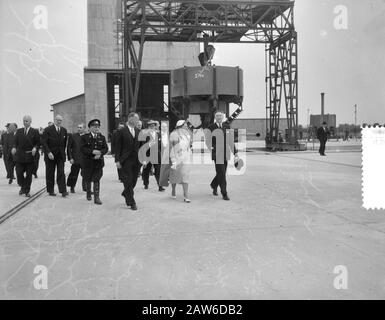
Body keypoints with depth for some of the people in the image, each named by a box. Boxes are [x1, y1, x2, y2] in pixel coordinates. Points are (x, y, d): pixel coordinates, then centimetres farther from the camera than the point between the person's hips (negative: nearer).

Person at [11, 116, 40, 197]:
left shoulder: (35, 132, 3)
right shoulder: (19, 131, 11)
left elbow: (38, 142, 2)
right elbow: (15, 141, 7)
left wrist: (35, 148, -17)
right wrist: (14, 147, -12)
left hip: (30, 156, -2)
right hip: (20, 156, 2)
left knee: (28, 175, 3)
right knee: (19, 173, -1)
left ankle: (27, 191, 14)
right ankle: (22, 187, 24)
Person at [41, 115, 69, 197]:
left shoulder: (64, 130, 8)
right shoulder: (48, 130, -5)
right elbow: (44, 142, -10)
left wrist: (63, 152, 9)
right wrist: (48, 152, -20)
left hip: (60, 156, 2)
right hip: (50, 155, -2)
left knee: (61, 173, -5)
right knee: (50, 174, 5)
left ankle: (63, 191, -7)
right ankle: (50, 191, 15)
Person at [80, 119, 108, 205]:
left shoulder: (102, 137, 10)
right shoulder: (84, 137, -1)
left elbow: (105, 148, 4)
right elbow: (82, 149, -10)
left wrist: (100, 153, -16)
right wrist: (92, 151, -22)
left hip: (98, 162, 1)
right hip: (88, 162, -1)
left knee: (97, 179, -5)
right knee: (88, 179, 12)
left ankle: (97, 198, -4)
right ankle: (88, 193, 36)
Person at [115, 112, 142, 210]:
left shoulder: (139, 132, 11)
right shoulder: (122, 131, -4)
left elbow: (141, 146, 14)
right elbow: (118, 147, -4)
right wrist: (117, 160, -9)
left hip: (136, 160, 5)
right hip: (126, 160, -5)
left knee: (134, 181, 10)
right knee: (128, 181, -3)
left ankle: (126, 194, 36)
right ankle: (132, 202, 2)